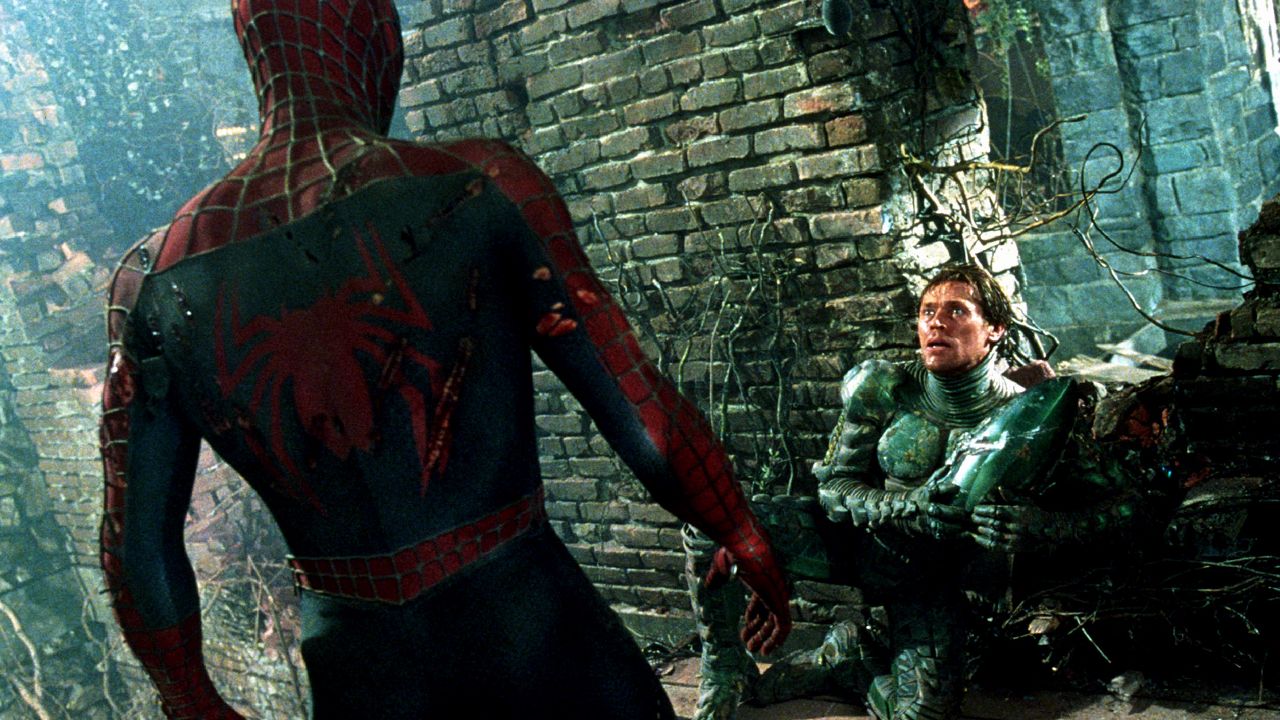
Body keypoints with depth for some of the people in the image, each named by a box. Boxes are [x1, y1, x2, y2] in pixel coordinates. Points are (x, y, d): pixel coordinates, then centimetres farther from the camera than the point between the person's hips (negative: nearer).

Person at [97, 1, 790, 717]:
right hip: (539, 638, -3)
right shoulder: (479, 185, -13)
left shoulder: (154, 279, -3)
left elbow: (139, 555, 2)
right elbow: (649, 422, -11)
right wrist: (752, 549, 6)